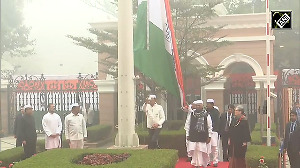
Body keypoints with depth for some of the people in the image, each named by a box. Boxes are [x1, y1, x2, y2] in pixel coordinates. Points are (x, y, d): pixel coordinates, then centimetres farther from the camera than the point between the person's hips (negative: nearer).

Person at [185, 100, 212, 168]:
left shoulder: (206, 115, -1)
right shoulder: (192, 114, 6)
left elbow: (210, 126, 1)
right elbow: (187, 125, 11)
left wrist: (209, 136, -2)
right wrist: (187, 134, 8)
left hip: (203, 137, -2)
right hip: (193, 136, 2)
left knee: (204, 152, 0)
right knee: (194, 151, 2)